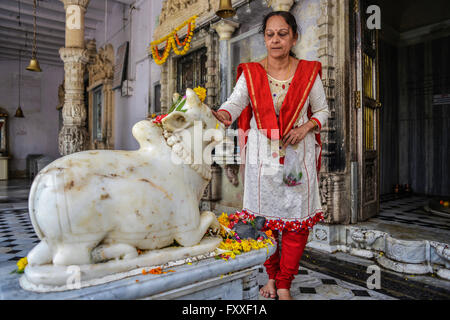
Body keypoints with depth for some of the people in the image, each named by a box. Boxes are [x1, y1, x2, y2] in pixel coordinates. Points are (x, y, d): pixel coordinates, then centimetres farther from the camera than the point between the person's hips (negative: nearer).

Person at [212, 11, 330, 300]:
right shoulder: (250, 73, 3)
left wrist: (306, 127, -8)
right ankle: (271, 277, 32)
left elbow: (322, 110, 11)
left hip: (297, 155, 1)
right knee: (264, 219, 7)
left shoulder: (309, 72, 5)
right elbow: (235, 102, -12)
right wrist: (222, 115, -34)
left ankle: (284, 285, 24)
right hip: (262, 157, 0)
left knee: (296, 222, 3)